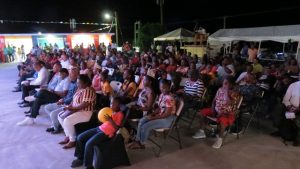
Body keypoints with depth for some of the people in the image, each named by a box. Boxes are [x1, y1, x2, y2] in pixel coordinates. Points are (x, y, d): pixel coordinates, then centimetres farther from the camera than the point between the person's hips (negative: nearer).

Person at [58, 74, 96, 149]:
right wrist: (69, 106, -2)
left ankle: (72, 141, -6)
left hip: (86, 113, -11)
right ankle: (68, 136, 15)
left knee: (67, 120, -26)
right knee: (60, 116, 8)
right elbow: (74, 100, 16)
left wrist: (72, 108, -21)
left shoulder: (88, 90, -21)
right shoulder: (80, 89, 10)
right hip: (76, 110, 11)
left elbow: (85, 104, -28)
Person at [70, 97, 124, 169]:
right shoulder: (110, 111, 15)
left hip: (106, 133, -9)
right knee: (80, 137, 3)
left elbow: (117, 128, -15)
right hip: (100, 128, 9)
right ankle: (80, 158, 18)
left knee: (89, 144, -24)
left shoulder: (120, 114, -8)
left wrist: (110, 120, -22)